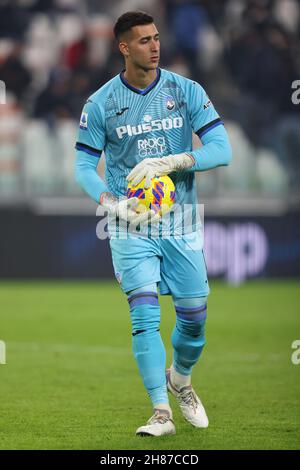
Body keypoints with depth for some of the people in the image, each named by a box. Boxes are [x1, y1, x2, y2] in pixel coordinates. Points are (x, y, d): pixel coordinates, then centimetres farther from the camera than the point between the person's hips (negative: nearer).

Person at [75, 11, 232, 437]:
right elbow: (84, 166, 1)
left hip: (181, 222, 2)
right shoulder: (100, 104, -3)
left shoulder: (187, 92, -1)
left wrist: (170, 162, -20)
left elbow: (222, 150, -6)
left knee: (194, 315, 4)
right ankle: (161, 412, -9)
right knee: (145, 314, -12)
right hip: (131, 225, -2)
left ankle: (179, 379, 34)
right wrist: (116, 206, -16)